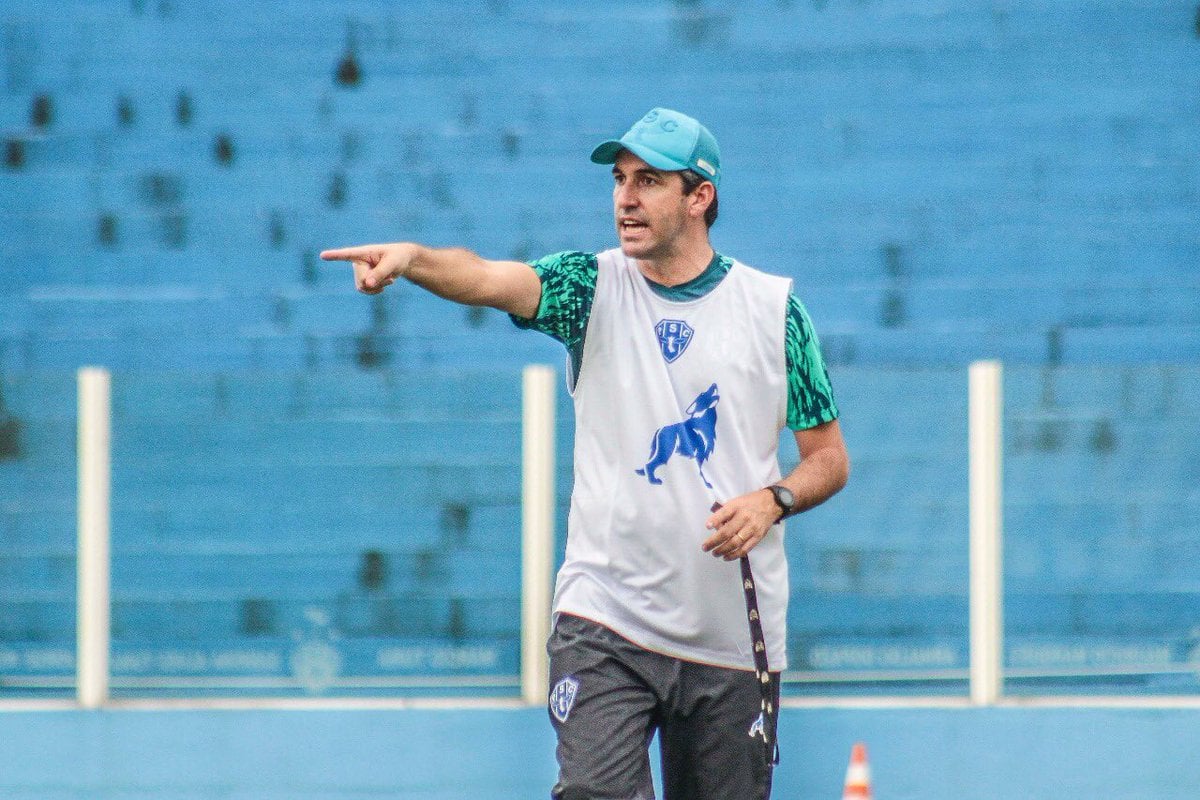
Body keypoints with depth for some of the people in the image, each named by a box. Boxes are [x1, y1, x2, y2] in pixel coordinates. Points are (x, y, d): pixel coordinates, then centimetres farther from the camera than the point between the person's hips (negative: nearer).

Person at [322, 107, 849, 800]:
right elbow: (492, 279, -18)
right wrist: (412, 257, -39)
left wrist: (772, 501, -12)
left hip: (736, 636, 1)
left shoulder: (773, 307, 4)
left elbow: (830, 457, 9)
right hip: (605, 625, -1)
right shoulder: (595, 287, 3)